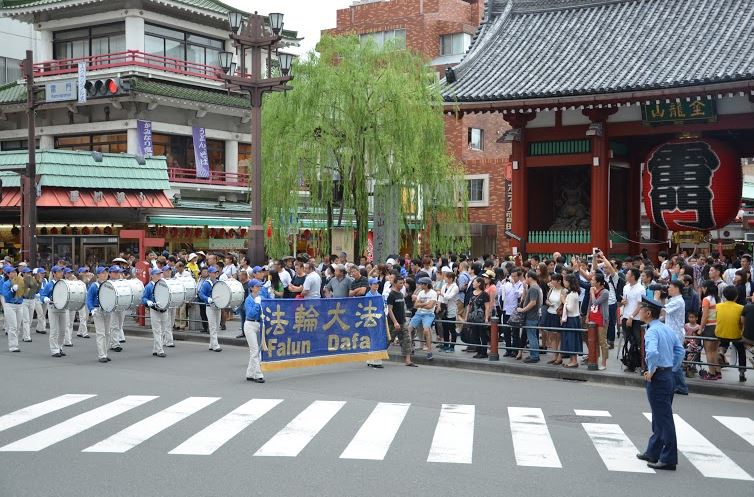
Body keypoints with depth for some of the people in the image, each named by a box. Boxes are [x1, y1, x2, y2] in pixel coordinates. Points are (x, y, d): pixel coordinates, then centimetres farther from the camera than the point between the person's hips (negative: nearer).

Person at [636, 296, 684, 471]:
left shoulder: (652, 331, -18)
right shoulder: (667, 329, 10)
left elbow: (652, 352, -34)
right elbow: (680, 350, 15)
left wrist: (651, 371, -20)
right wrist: (673, 368, 16)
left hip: (657, 377, -10)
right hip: (668, 375, 10)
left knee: (663, 419, -3)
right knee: (660, 417, 18)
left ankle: (668, 459, 4)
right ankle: (653, 452, 30)